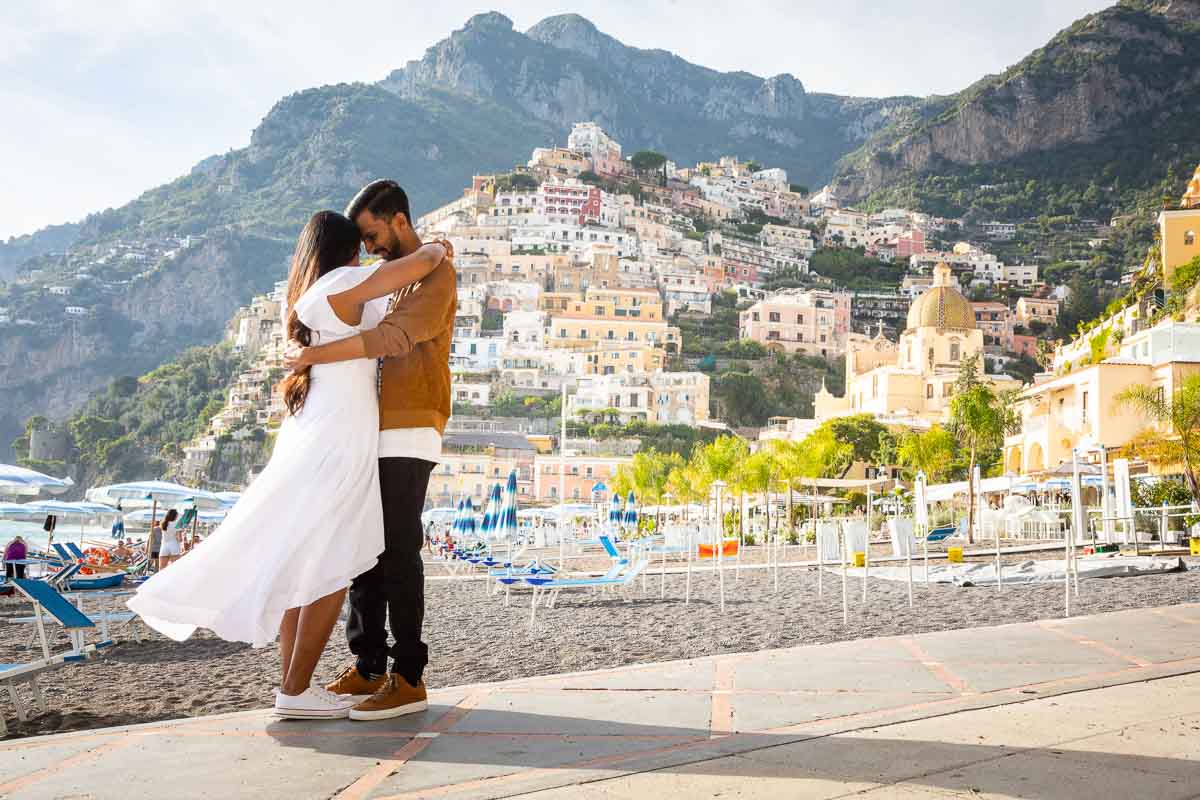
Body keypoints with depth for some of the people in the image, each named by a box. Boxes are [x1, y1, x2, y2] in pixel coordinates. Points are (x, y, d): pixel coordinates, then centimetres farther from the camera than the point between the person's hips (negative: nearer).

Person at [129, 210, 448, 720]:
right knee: (331, 571, -3)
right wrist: (437, 247, 10)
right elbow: (425, 262, -11)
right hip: (336, 445, -9)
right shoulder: (342, 284, -8)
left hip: (306, 442, 9)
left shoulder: (306, 297, 18)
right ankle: (295, 691, 1)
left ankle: (293, 683, 15)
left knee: (304, 568, 10)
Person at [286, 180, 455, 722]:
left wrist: (313, 355, -19)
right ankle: (368, 668, 15)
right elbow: (374, 342, 19)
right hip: (375, 436, 9)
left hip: (408, 437, -9)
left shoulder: (435, 273, -6)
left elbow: (395, 337, -21)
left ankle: (408, 680, -4)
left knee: (398, 555, -9)